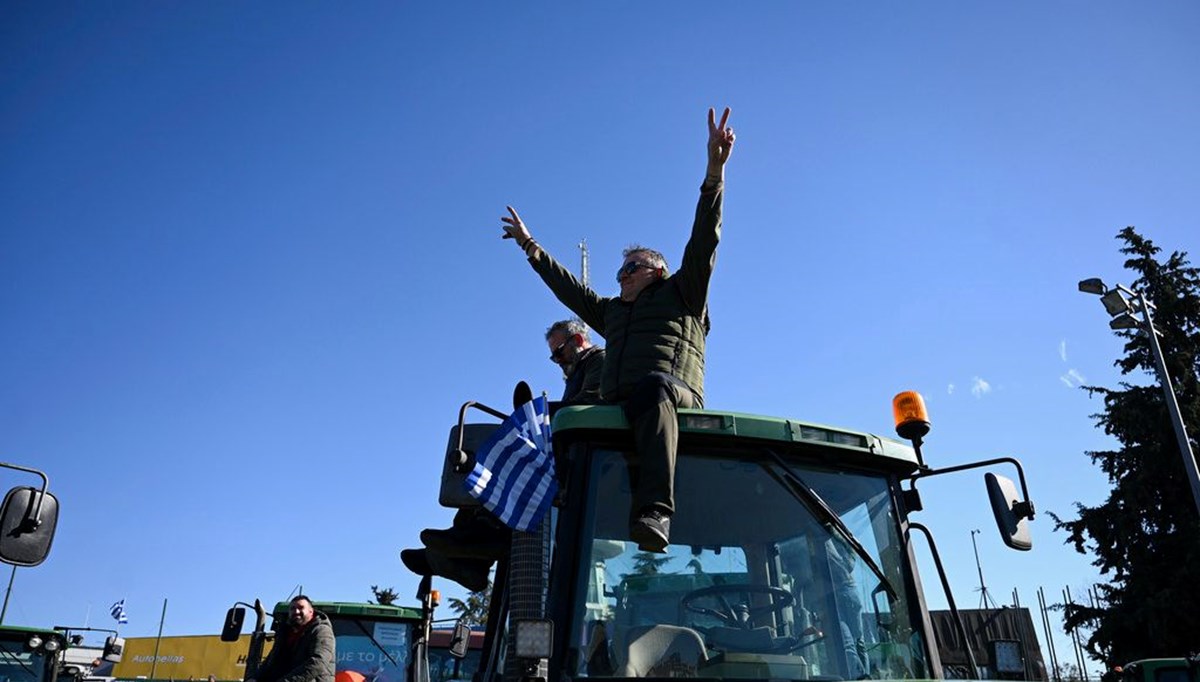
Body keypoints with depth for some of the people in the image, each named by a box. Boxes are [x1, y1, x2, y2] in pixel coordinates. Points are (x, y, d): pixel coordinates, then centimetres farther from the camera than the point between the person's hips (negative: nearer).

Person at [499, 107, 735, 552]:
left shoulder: (680, 293, 21)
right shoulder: (611, 311, 36)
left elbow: (703, 241, 8)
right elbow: (568, 287, 43)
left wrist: (714, 172, -3)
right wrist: (531, 247, 48)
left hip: (675, 394, -6)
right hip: (615, 410, 7)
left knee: (652, 386, -40)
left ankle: (654, 514, -54)